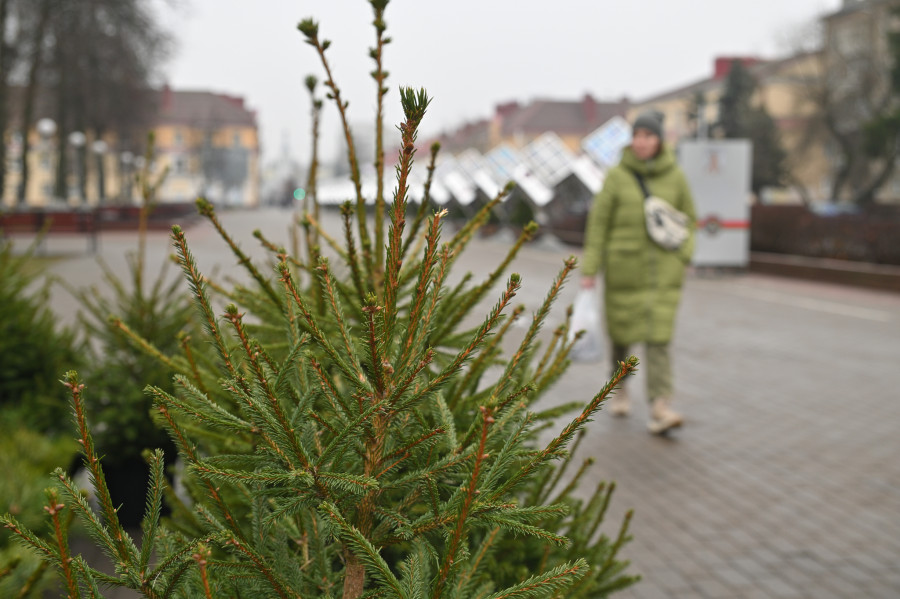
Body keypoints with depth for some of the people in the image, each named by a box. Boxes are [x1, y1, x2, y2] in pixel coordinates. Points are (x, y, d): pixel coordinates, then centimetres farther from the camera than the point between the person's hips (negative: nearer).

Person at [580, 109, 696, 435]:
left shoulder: (675, 177, 1)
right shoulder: (617, 176, -3)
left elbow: (688, 220, 11)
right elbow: (598, 223, -3)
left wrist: (683, 259, 0)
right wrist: (589, 270, -6)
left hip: (662, 269, 0)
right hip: (624, 265, 0)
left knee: (658, 335, -9)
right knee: (622, 330, 11)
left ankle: (660, 410, -13)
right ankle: (619, 389, 37)